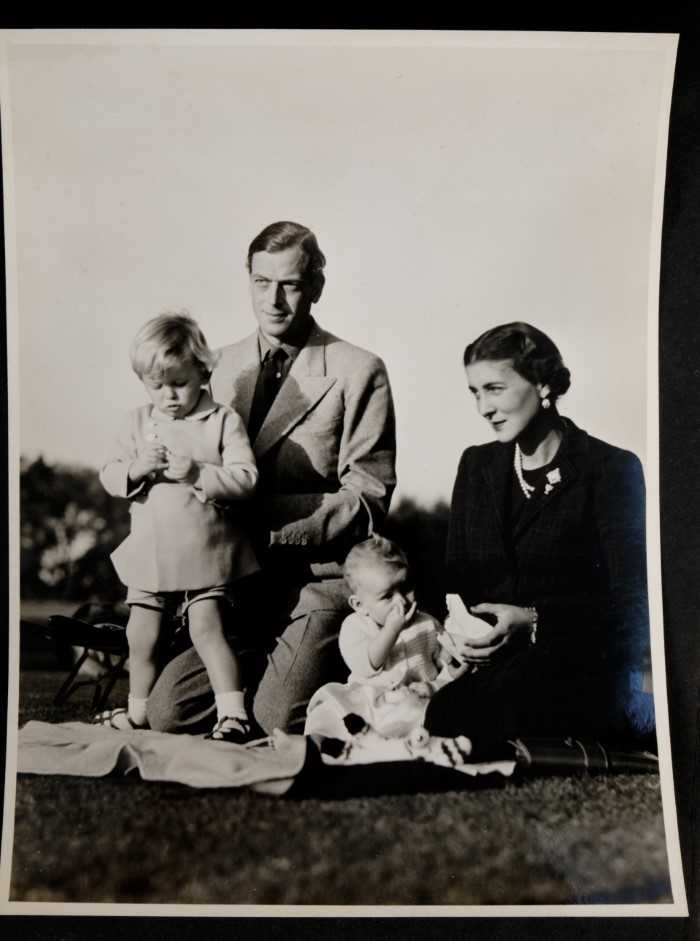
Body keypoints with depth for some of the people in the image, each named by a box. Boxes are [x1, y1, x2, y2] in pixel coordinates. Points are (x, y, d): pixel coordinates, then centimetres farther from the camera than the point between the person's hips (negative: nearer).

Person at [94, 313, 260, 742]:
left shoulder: (224, 421, -5)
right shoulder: (138, 422, 8)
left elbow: (246, 479, -13)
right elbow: (109, 476, 5)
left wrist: (198, 473, -24)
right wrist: (136, 469, -16)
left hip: (205, 550, -4)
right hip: (150, 553, 5)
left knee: (207, 628, -12)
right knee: (141, 636, 11)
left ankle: (234, 713, -2)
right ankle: (138, 713, 30)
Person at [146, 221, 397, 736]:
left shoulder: (359, 372, -4)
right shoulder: (223, 366, 12)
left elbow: (368, 499, -8)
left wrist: (264, 517, -16)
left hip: (319, 575, -4)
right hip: (235, 579, 5)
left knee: (280, 719, -20)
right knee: (167, 712, -9)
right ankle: (269, 667, 16)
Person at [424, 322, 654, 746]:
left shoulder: (612, 469, -2)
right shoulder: (476, 465, 14)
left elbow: (628, 601, -6)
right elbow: (457, 579, 14)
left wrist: (533, 621, -19)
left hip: (588, 664, -5)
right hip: (490, 660, 5)